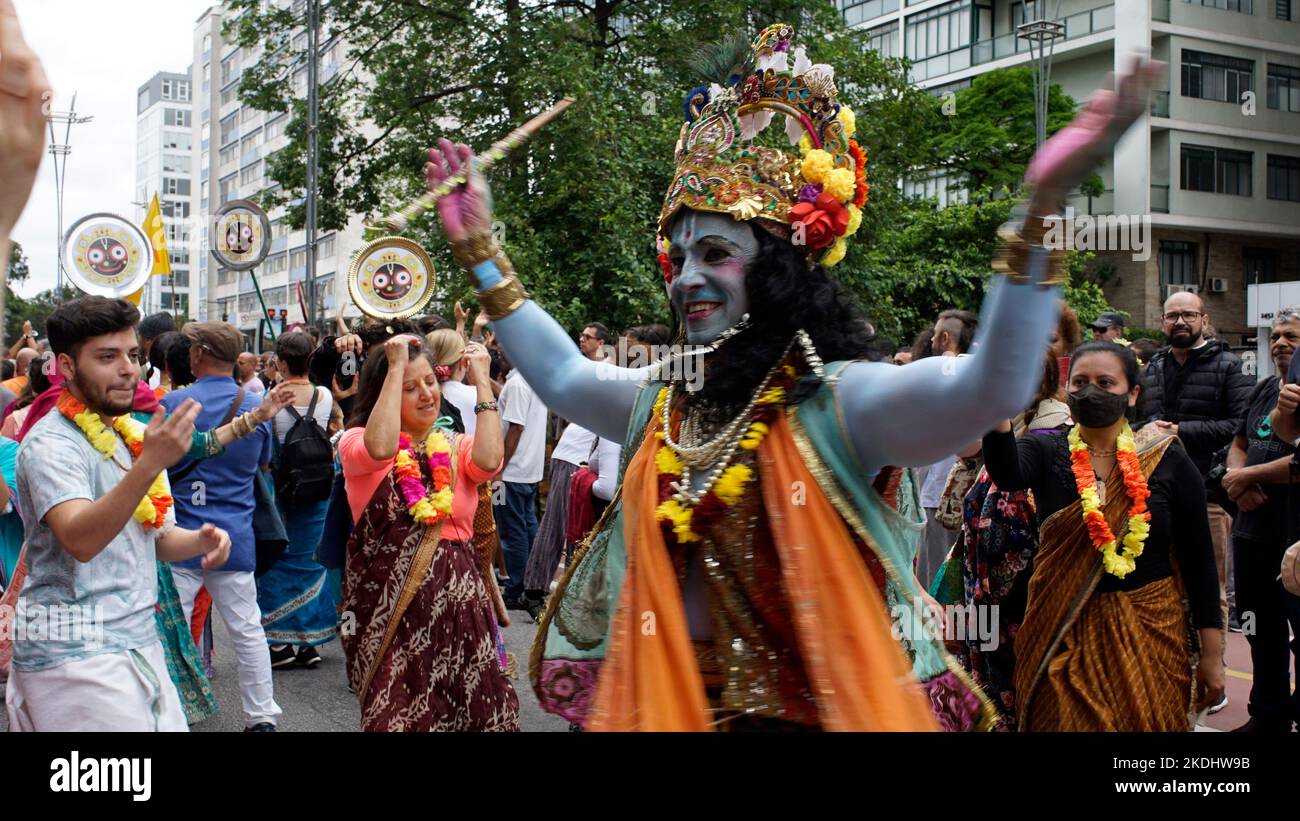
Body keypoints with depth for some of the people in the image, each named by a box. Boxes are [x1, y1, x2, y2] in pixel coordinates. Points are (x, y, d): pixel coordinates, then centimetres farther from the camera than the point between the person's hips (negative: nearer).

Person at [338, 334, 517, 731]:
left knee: (465, 710, 4)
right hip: (387, 606, -2)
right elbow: (381, 449, -24)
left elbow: (489, 461, -15)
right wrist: (396, 366, -17)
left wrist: (481, 380, -8)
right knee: (394, 714, 4)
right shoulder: (355, 442, 0)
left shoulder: (457, 448, 8)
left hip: (455, 604, 3)